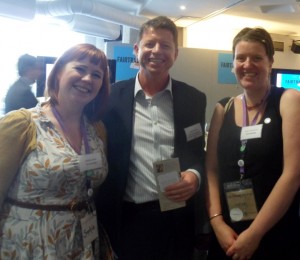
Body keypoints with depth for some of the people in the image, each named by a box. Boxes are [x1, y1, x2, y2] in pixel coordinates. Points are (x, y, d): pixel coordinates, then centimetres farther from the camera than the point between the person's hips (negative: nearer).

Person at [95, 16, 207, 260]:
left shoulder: (194, 99, 2)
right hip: (125, 217, -1)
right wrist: (103, 210, -3)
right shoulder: (113, 96, -1)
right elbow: (102, 153, 3)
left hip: (176, 219, 2)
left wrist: (195, 176, -13)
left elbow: (200, 154, 9)